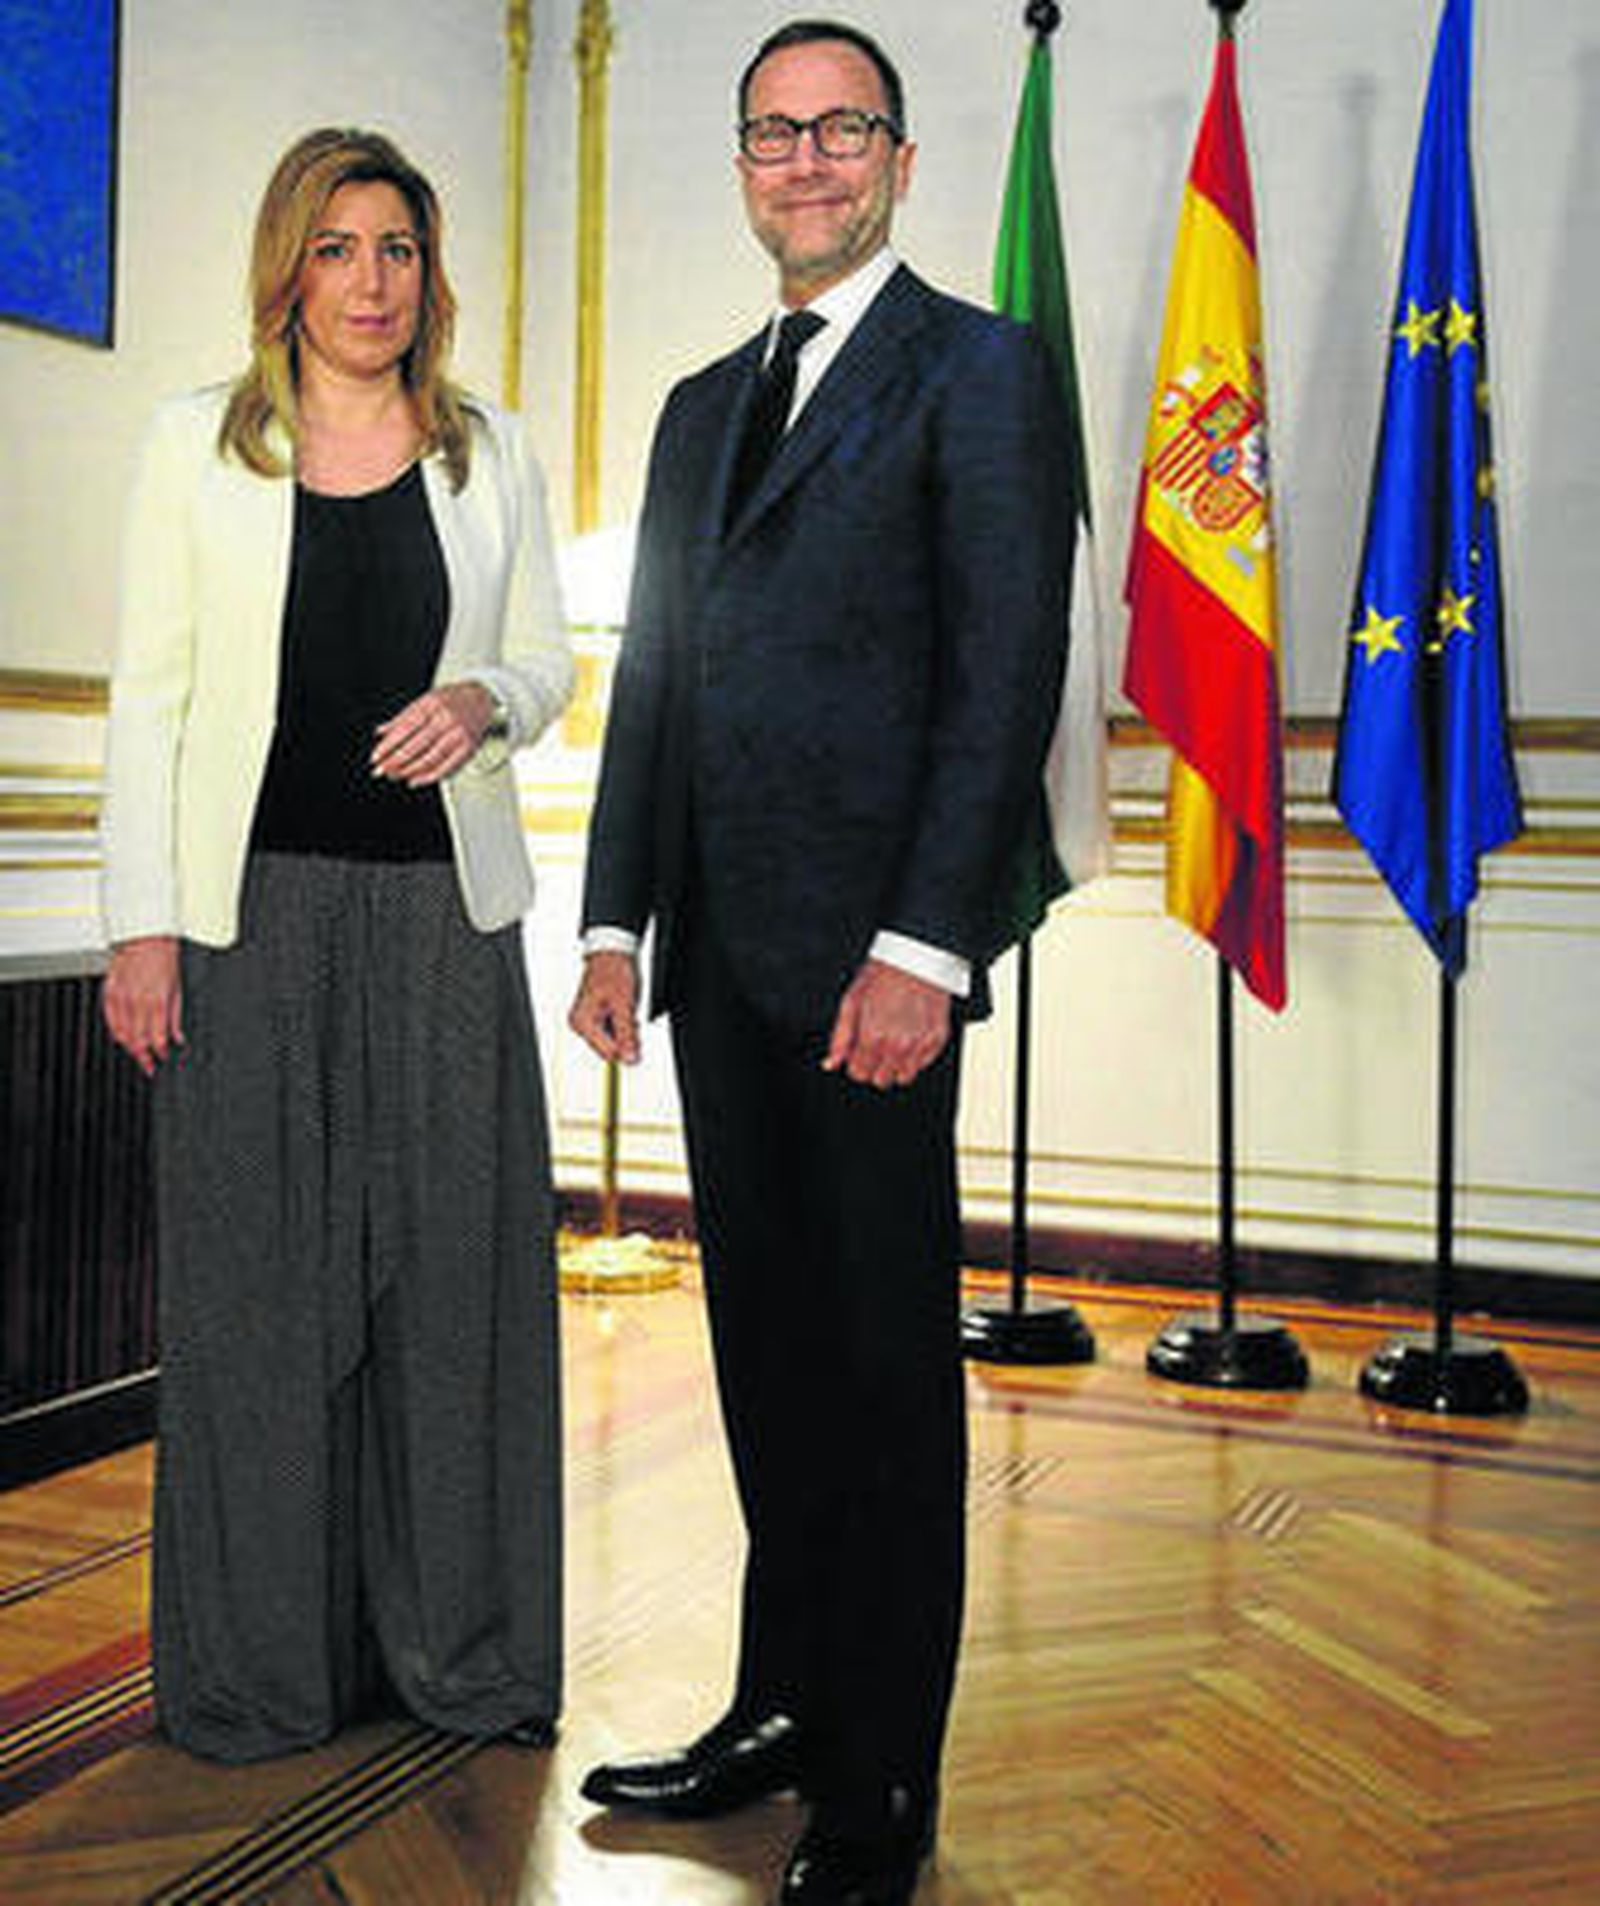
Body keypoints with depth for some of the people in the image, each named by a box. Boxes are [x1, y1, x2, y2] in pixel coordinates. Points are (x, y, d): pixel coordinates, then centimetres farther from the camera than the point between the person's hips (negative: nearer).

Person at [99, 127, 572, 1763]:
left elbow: (547, 661, 14)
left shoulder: (488, 451, 10)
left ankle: (462, 1644, 18)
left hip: (444, 907, 2)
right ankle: (258, 1666, 17)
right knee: (255, 1276, 2)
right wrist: (142, 921, -5)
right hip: (253, 908, -1)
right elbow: (148, 695, 2)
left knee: (456, 1259, 3)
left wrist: (483, 700, -10)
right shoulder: (198, 447, 5)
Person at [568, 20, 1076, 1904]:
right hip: (720, 955, 7)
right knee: (767, 1351, 13)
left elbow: (1008, 673, -10)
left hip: (870, 955, -7)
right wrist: (616, 922, 10)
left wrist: (919, 949, -17)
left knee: (888, 1364, 1)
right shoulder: (703, 406, 21)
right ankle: (784, 1705, 27)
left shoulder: (977, 369, 0)